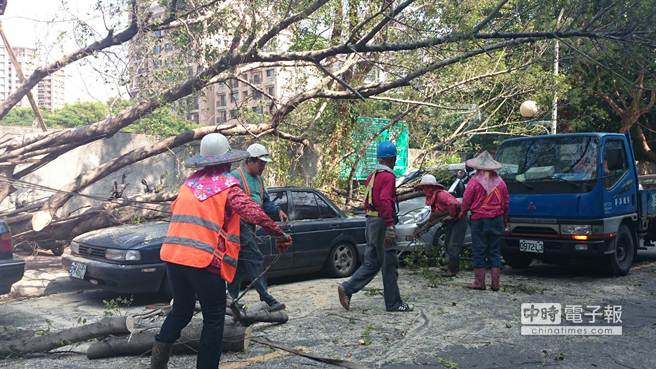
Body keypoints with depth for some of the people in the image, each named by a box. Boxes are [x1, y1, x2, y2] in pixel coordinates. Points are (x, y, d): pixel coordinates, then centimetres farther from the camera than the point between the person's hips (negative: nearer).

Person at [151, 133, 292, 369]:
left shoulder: (189, 182, 13)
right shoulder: (228, 185, -3)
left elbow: (174, 211, 21)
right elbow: (254, 214, -15)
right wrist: (281, 235, -10)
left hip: (174, 255, 6)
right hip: (205, 259, -6)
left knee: (181, 309, 22)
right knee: (214, 318, 7)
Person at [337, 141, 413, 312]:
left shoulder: (372, 175, 16)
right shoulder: (388, 176, -13)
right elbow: (385, 201, -26)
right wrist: (390, 225, -28)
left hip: (371, 221, 9)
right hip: (382, 222, -9)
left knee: (371, 263, 13)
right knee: (389, 264, 1)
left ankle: (347, 288, 3)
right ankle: (394, 303, 9)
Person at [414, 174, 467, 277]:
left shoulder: (440, 194, -24)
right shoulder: (432, 198, 9)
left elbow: (453, 204, -41)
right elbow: (434, 216, 17)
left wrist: (452, 215, -25)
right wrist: (423, 228, 10)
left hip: (459, 221, -11)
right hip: (451, 222, 11)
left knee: (453, 246, -10)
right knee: (448, 245, 18)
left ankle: (452, 270, -4)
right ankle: (454, 266, 30)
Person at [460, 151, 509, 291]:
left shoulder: (474, 182, -10)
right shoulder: (500, 182, 4)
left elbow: (466, 201, -5)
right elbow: (506, 203, 11)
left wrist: (462, 213, 14)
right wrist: (505, 220, 22)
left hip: (479, 220, -4)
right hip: (497, 221, 4)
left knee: (479, 252, 4)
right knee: (495, 252, 10)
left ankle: (479, 282, 6)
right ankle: (495, 283, 10)